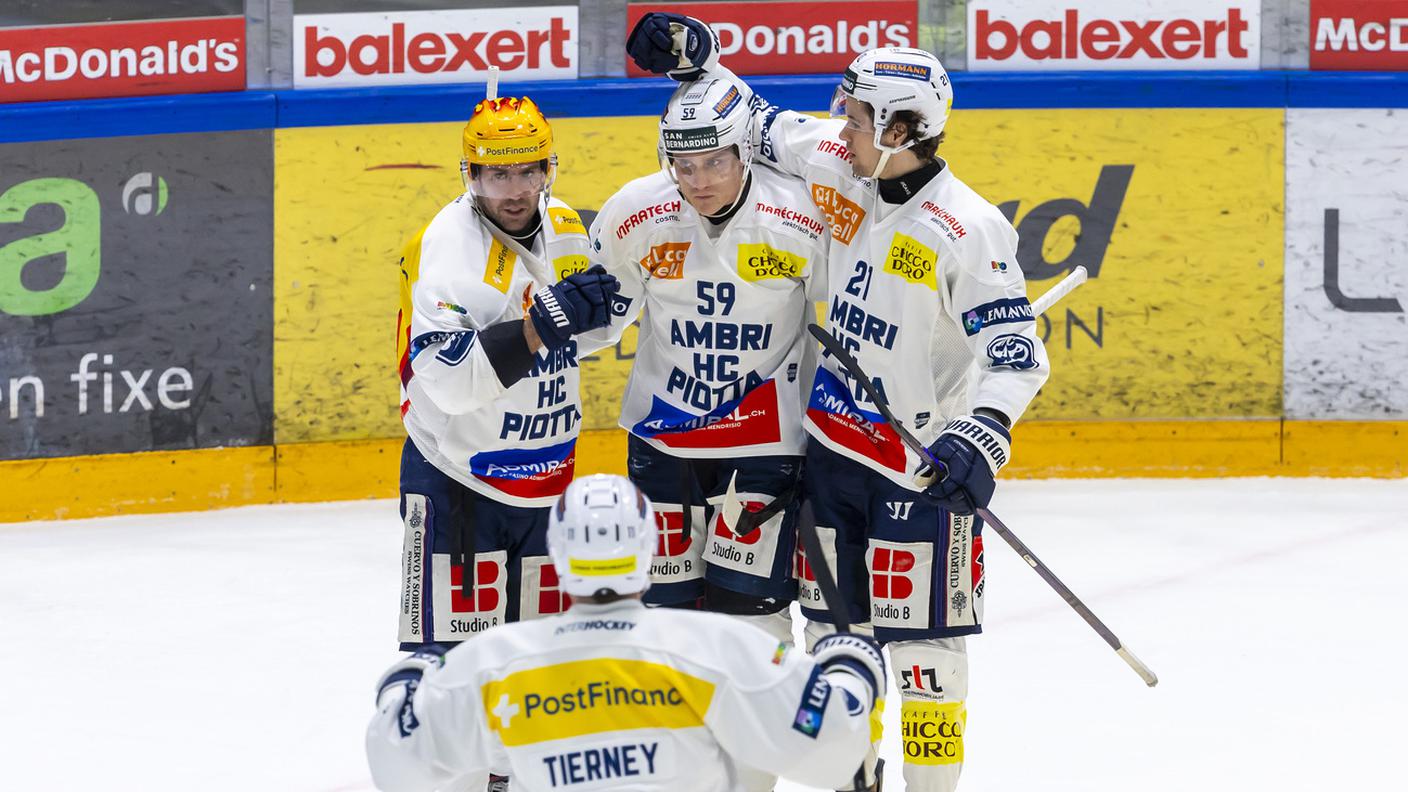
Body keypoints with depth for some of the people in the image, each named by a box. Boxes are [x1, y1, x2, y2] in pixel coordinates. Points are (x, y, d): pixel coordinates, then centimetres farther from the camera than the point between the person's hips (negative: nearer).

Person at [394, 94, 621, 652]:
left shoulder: (565, 228, 3)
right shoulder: (445, 248, -20)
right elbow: (448, 382, -29)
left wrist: (599, 309, -4)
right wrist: (539, 324, -36)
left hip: (546, 477, 7)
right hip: (456, 482, -7)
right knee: (448, 645, -8)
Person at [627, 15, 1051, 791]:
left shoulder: (967, 228, -21)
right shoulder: (836, 166, -3)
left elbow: (1016, 350, -23)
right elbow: (761, 124, 14)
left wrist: (981, 436, -36)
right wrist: (692, 54, 3)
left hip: (921, 459, -6)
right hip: (832, 443, 6)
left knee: (921, 634, -1)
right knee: (834, 624, 14)